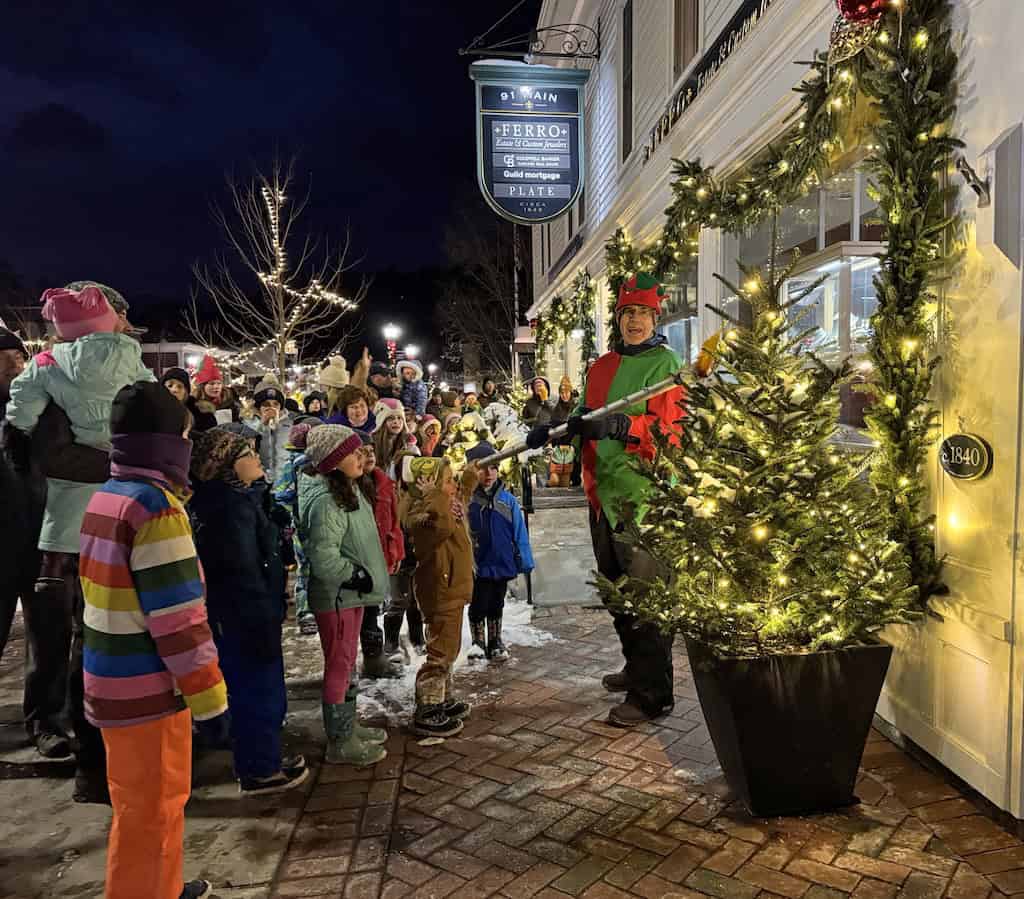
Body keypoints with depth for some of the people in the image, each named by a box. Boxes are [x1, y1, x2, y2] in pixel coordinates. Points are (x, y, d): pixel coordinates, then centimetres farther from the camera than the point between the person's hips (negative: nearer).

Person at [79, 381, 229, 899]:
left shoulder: (104, 497, 7)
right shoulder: (156, 506, -21)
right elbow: (177, 619, -24)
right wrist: (208, 697, -17)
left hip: (112, 680, 9)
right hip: (148, 690, -9)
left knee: (146, 803, 24)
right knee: (151, 811, 8)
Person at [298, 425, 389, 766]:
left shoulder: (347, 491, 9)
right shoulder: (325, 501, -23)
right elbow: (323, 557, -27)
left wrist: (364, 576, 17)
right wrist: (357, 575, -17)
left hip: (351, 592, 10)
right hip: (335, 596, -10)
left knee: (347, 662, 20)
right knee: (338, 666, 2)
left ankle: (348, 726, 35)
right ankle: (339, 743, 16)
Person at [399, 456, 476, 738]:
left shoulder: (449, 507, 8)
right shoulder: (423, 514, -23)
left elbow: (461, 499, 34)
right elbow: (443, 525, -48)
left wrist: (470, 478, 28)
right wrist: (436, 494, -41)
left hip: (452, 591, 11)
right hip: (440, 595, -11)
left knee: (448, 651, 22)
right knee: (440, 654, -3)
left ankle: (443, 700, 36)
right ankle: (426, 714, 7)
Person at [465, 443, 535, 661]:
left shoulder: (508, 500, -1)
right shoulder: (466, 500, -10)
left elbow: (519, 533, 2)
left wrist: (524, 562, 1)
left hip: (502, 564, 3)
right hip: (477, 566, -3)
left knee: (496, 606, 17)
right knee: (478, 606, 8)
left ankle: (495, 643, 32)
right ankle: (478, 643, 28)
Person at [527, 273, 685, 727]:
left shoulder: (665, 364, -6)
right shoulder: (602, 366, 16)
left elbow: (671, 429, -16)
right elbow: (586, 420, 24)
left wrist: (623, 426, -28)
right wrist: (552, 431, 8)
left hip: (642, 494, -8)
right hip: (603, 491, 8)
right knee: (617, 589, 19)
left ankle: (651, 694, 5)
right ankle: (636, 667, 37)